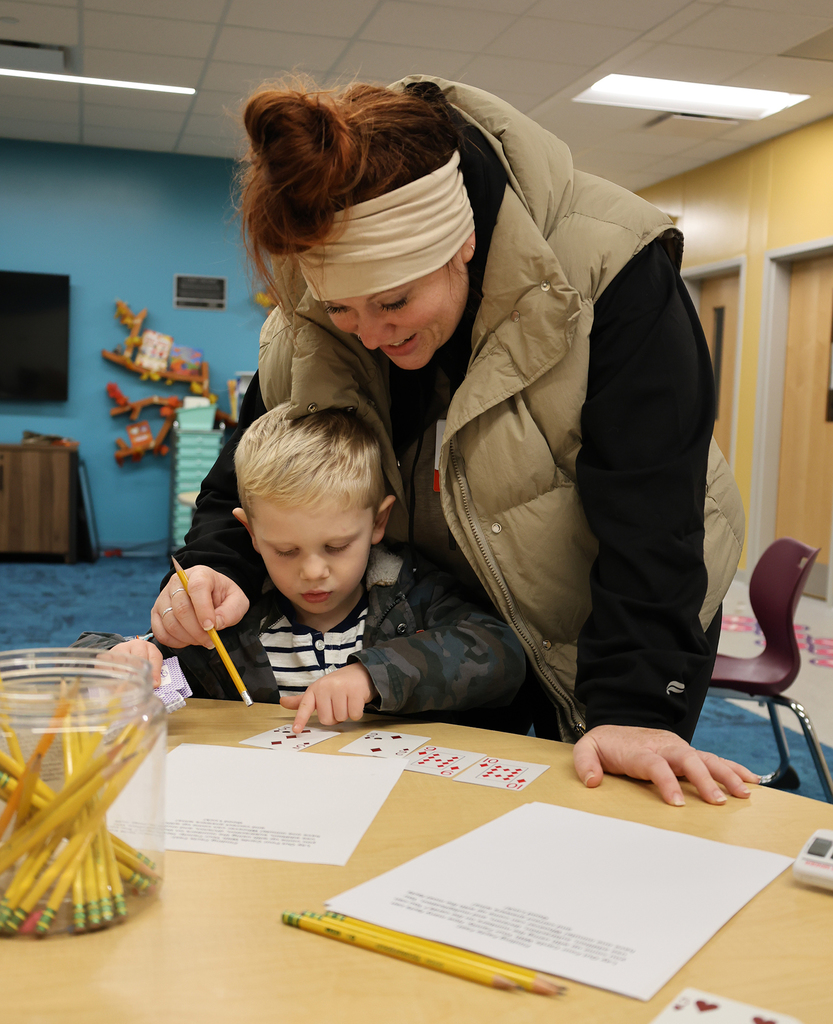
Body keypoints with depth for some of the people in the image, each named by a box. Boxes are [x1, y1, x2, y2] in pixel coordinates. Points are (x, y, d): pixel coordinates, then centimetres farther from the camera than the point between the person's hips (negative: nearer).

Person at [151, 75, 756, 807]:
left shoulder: (604, 275, -30)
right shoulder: (305, 329, -15)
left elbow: (648, 509, -32)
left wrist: (632, 707, -38)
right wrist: (218, 567, -26)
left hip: (636, 617, -3)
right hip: (451, 623, 4)